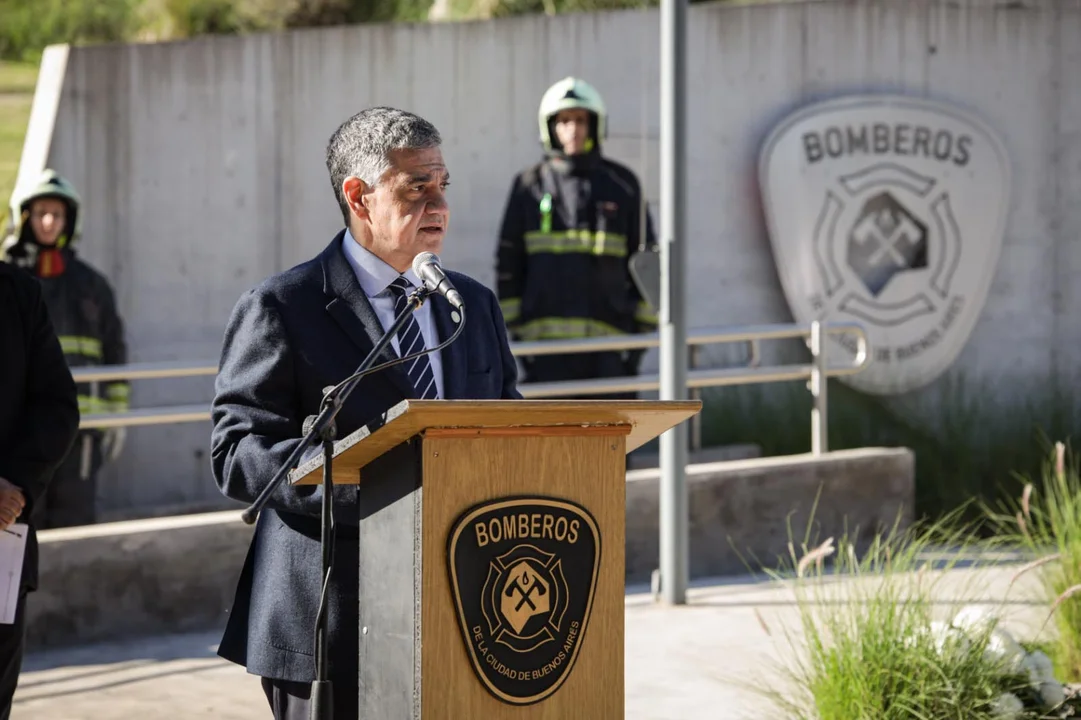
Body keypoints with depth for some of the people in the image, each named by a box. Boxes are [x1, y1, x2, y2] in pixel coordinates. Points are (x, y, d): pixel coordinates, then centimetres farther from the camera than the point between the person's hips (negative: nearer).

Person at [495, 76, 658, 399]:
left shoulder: (622, 185, 6)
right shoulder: (530, 186, 6)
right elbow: (508, 261, 9)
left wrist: (643, 327, 4)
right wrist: (512, 327, 4)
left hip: (607, 334, 0)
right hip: (546, 334, 0)